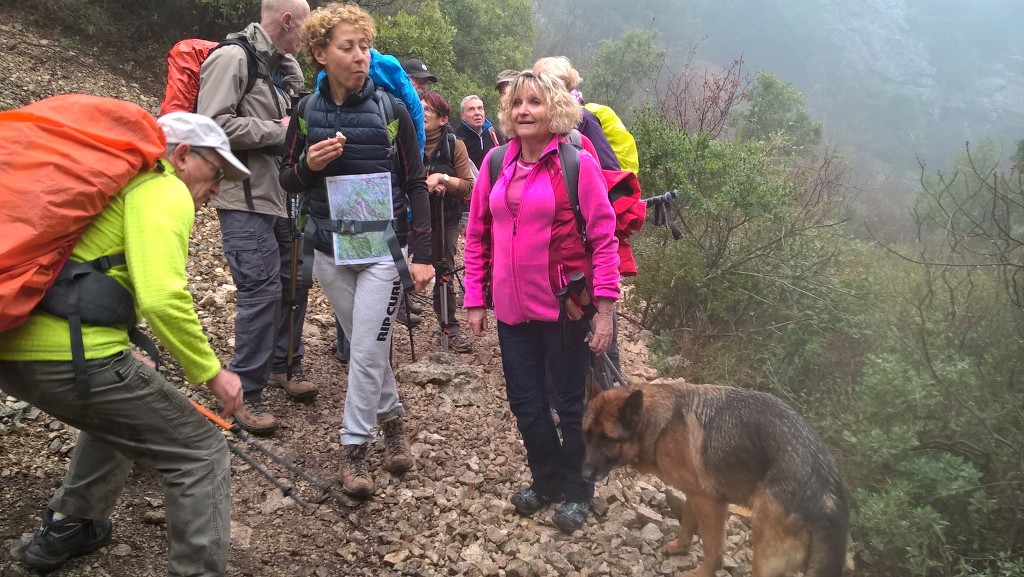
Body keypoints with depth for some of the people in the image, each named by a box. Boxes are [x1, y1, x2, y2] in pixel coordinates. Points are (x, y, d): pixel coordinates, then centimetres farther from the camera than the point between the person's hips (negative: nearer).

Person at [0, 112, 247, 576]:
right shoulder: (165, 190, -6)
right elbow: (162, 298, -21)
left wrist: (125, 356, 34)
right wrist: (210, 372, -9)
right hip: (70, 354, -10)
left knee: (119, 414, 36)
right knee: (200, 453, -1)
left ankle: (64, 529, 46)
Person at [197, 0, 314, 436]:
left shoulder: (278, 66, 14)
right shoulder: (231, 58, -12)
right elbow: (213, 124, -22)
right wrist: (277, 130, -14)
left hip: (282, 197, 9)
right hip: (245, 200, -9)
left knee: (293, 282, 12)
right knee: (262, 290, -11)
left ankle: (284, 365, 30)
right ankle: (245, 395, 1)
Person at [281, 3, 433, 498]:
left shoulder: (391, 110, -6)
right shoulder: (305, 112, 1)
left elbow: (415, 184, -3)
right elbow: (287, 180, 9)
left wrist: (422, 254, -8)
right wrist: (308, 165, -15)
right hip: (330, 250, 3)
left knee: (367, 351, -4)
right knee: (365, 347, 13)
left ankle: (354, 450, 8)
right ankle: (392, 419, 33)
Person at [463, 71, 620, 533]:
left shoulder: (577, 163, -9)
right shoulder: (495, 164, 4)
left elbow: (603, 239, -10)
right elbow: (478, 236, 9)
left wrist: (605, 308, -13)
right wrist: (475, 300, 7)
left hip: (564, 308, -4)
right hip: (512, 309, 4)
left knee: (570, 403, 10)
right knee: (524, 403, 14)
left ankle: (576, 491, 32)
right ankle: (547, 479, 38)